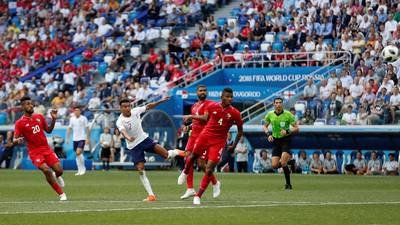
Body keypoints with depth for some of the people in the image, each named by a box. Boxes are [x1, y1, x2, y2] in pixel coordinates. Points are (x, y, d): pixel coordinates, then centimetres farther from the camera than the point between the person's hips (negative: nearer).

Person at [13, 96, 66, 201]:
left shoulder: (39, 117, 7)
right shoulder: (20, 123, -8)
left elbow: (48, 130, 17)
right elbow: (14, 141, -10)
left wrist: (53, 119, 2)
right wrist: (18, 140, -34)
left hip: (46, 149, 4)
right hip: (34, 152, -4)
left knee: (59, 170, -6)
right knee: (46, 170, -24)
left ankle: (57, 177, 36)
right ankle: (61, 194, -11)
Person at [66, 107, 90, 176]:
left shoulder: (83, 118, -3)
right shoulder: (72, 119, 8)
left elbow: (88, 129, -2)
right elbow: (69, 129, 14)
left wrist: (87, 139, -7)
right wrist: (67, 138, 9)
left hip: (82, 139, -5)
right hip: (75, 139, 5)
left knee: (78, 152, -19)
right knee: (77, 154, 5)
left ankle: (83, 168, -3)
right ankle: (80, 170, 12)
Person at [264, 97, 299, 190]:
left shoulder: (288, 114, -9)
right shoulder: (270, 115, 1)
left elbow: (296, 128, -6)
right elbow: (265, 126, 17)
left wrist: (287, 131, -24)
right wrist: (268, 134, -3)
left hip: (286, 139, -4)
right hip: (275, 140, 4)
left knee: (283, 163, -22)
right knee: (274, 165, -3)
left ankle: (288, 184, -1)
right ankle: (289, 161, 28)